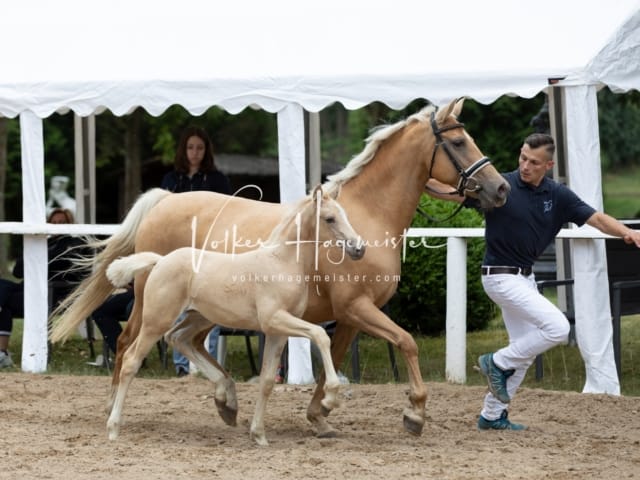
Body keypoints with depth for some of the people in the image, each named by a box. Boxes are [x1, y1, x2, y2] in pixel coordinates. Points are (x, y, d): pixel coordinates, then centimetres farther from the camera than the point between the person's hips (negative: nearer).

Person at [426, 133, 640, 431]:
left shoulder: (557, 195, -1)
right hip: (501, 276, -7)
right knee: (558, 328, -17)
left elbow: (596, 219, -6)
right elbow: (449, 193, -16)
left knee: (524, 350, 12)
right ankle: (498, 363, 0)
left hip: (525, 277, 7)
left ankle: (492, 416, 22)